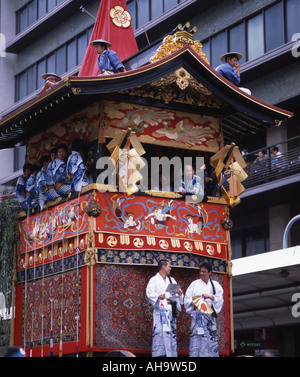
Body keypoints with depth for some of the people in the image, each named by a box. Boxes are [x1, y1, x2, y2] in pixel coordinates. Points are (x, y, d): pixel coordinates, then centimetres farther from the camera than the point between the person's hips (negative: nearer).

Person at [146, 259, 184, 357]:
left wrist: (180, 293, -5)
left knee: (171, 330, 1)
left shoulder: (171, 280, 21)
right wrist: (158, 296, -26)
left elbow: (177, 291, 18)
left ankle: (171, 354, 3)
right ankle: (158, 353, -9)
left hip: (170, 310, 5)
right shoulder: (154, 279, 3)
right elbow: (149, 293, -8)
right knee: (159, 331, -10)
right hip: (160, 310, -5)